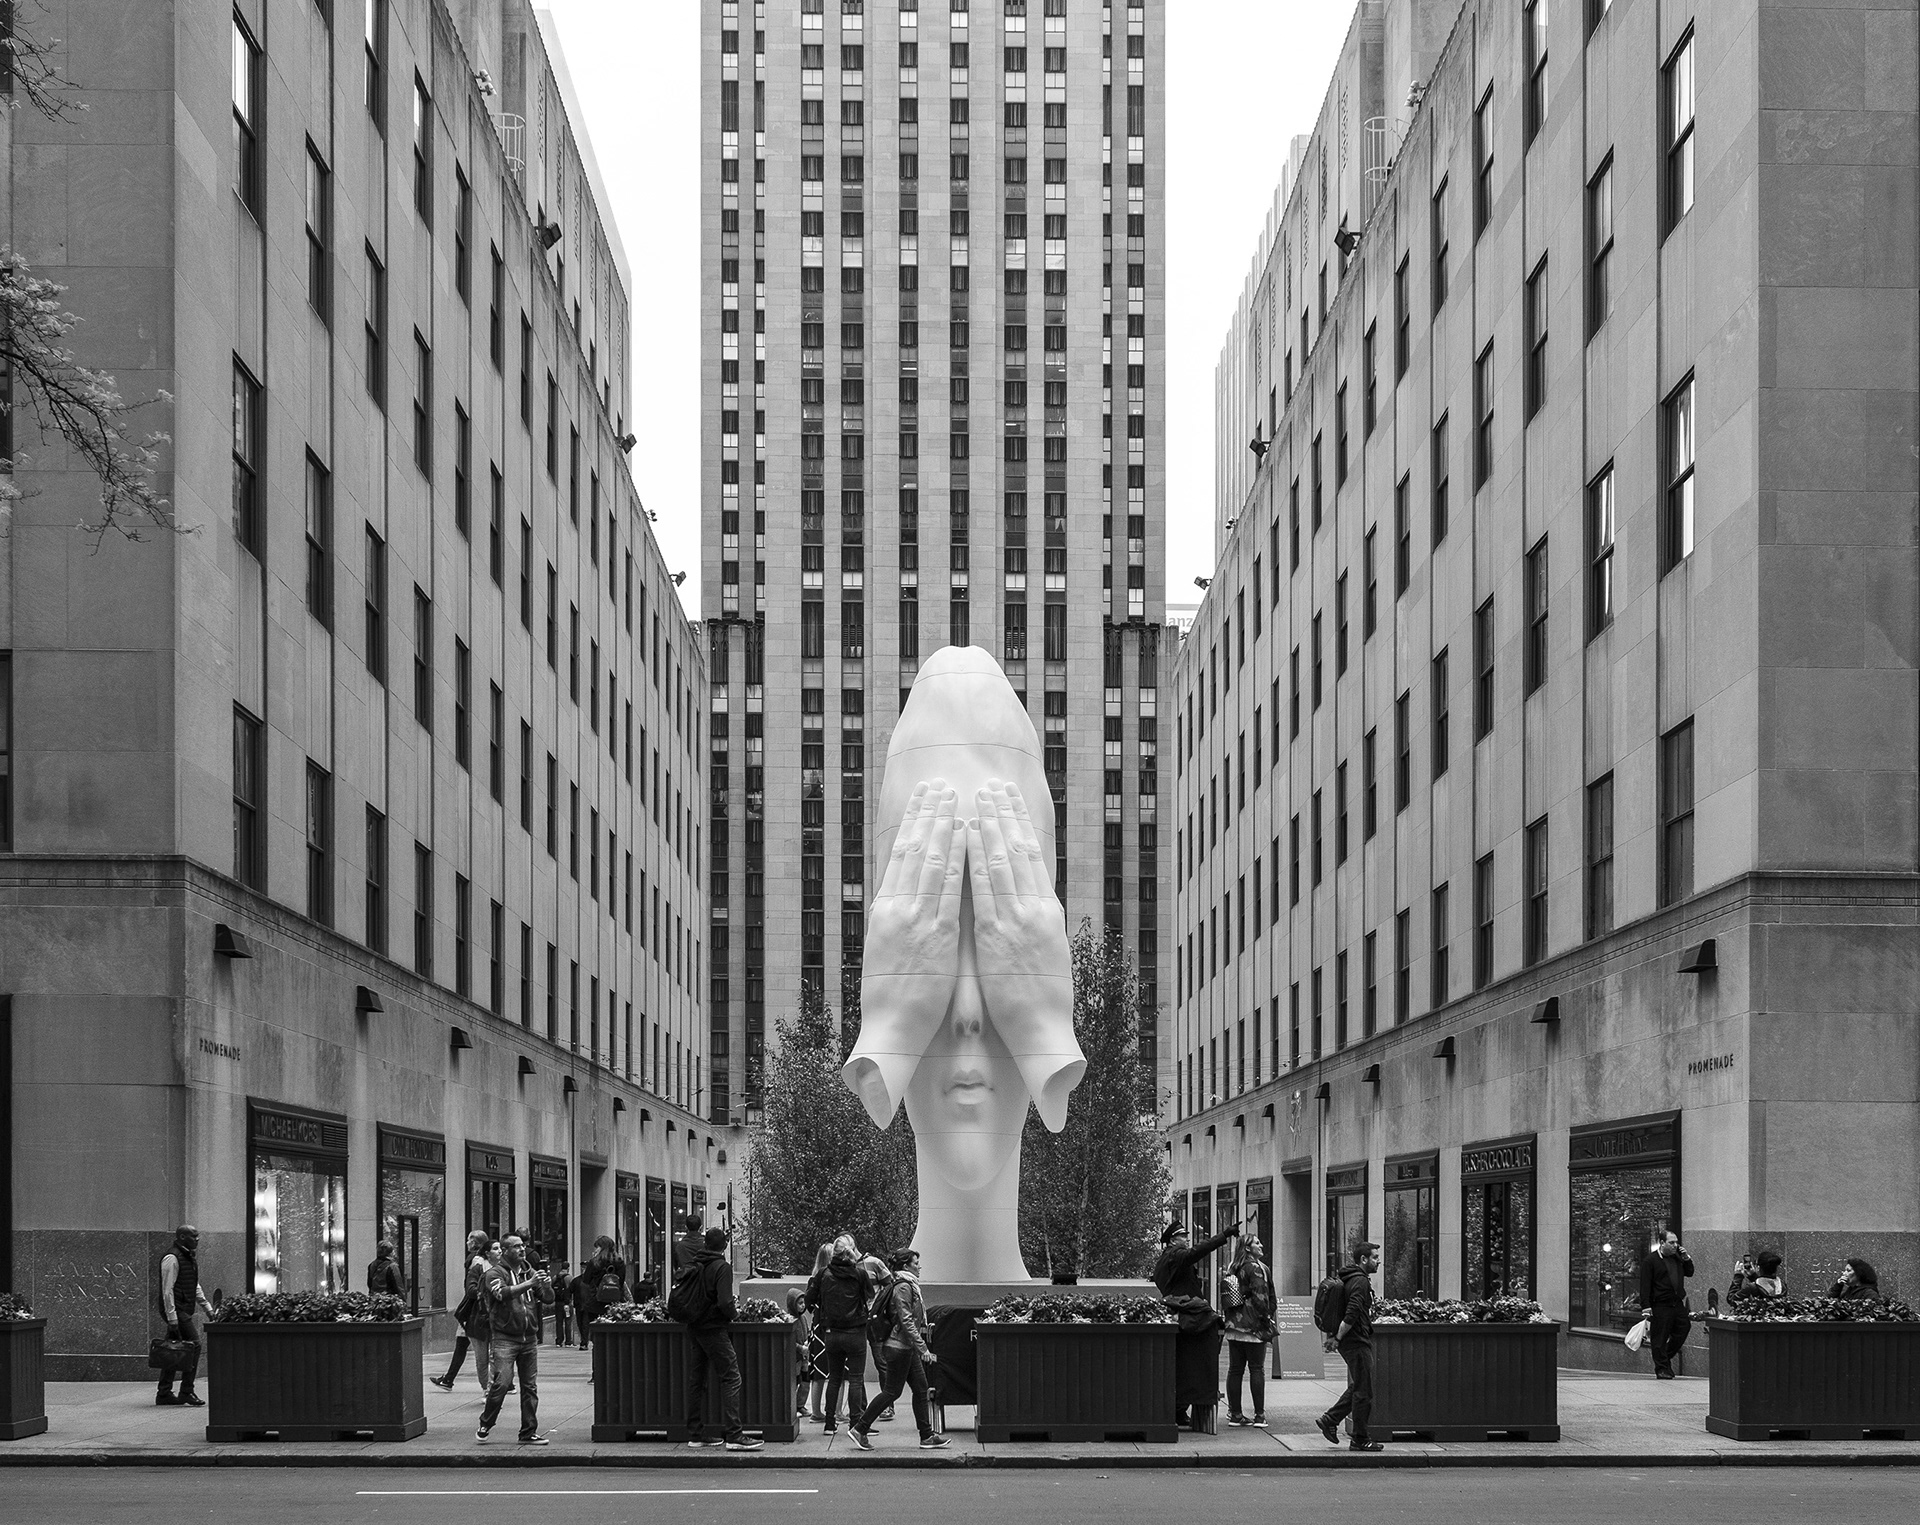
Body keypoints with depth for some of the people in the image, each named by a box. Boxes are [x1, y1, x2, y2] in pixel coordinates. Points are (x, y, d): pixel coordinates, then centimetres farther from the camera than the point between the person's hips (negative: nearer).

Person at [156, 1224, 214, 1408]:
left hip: (185, 1309, 10)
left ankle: (164, 1394, 13)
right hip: (176, 1309, -10)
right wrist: (172, 1317, -22)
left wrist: (207, 1307, 20)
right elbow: (167, 1289, -18)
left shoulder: (189, 1256, 17)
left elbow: (195, 1285, 26)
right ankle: (187, 1391, -10)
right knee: (193, 1345, -13)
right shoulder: (172, 1258, -14)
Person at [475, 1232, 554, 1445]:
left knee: (530, 1387, 5)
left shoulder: (529, 1272, 14)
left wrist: (546, 1286, -13)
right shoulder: (495, 1273, -2)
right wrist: (530, 1283, -29)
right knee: (501, 1382, -14)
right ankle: (485, 1425, 4)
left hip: (529, 1338, 5)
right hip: (505, 1337, -5)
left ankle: (529, 1432, 11)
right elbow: (503, 1293, -22)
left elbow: (548, 1299, 10)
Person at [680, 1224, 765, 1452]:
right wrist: (731, 1315, -2)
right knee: (731, 1378, -6)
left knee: (695, 1380, 13)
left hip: (693, 1328, 7)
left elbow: (677, 1295, 8)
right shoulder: (721, 1267, -13)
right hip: (713, 1328, -7)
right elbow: (725, 1302, -22)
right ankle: (733, 1435, -14)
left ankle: (695, 1433, 16)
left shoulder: (691, 1265, 7)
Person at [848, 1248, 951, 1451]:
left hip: (906, 1348, 10)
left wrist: (921, 1348, 23)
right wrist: (922, 1348, -23)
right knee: (892, 1392, -4)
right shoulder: (903, 1288, -17)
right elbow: (906, 1321, -23)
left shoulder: (909, 1286, 14)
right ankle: (859, 1429, 4)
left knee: (921, 1389, 9)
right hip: (899, 1348, -10)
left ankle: (927, 1437, 11)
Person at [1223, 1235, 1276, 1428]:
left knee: (1234, 1369, 8)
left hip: (1234, 1325, 7)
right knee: (1256, 1369, -2)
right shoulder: (1255, 1268, -11)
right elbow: (1260, 1296, -17)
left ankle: (1234, 1414, 9)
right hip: (1254, 1325, -7)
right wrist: (1267, 1318, -8)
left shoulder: (1232, 1269, 13)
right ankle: (1259, 1415, -2)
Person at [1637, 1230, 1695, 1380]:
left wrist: (1687, 1258, 7)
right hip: (1660, 1306, -6)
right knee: (1660, 1338, -2)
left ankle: (1665, 1358, 29)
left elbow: (1690, 1272, 24)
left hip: (1678, 1304, 6)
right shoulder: (1650, 1261, -6)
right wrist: (1646, 1306, -16)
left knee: (1681, 1333, 8)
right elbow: (1645, 1286, -9)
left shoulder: (1677, 1258, 15)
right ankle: (1662, 1369, 6)